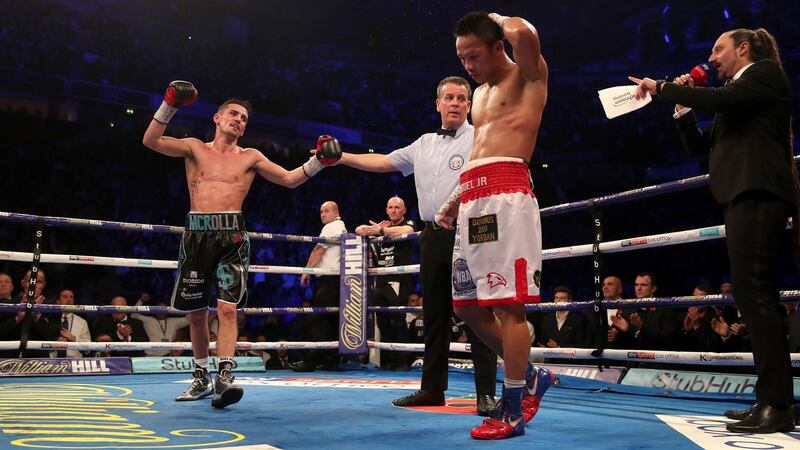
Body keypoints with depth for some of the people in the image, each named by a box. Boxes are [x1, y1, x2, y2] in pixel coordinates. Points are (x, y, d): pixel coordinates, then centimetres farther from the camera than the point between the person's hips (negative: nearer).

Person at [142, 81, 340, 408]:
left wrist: (318, 161, -3)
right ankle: (201, 378, 24)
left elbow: (289, 179, 10)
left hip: (231, 236, -2)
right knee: (195, 311, 9)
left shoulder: (250, 157, 12)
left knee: (227, 307, -17)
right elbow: (151, 141, 1)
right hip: (196, 234, 2)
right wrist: (169, 106, -8)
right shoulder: (195, 148, 12)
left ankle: (225, 376, -19)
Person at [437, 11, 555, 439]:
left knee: (508, 304, -10)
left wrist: (499, 19, 3)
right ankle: (531, 377, 23)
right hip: (473, 200, 9)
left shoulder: (528, 76, 4)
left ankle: (512, 409, -2)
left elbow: (525, 34, -19)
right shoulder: (480, 94, 28)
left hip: (506, 195, -9)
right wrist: (453, 203, 23)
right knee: (468, 305, 9)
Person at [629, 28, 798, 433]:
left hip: (758, 192, -10)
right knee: (754, 293, 6)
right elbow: (698, 145, 26)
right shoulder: (734, 96, 27)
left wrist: (662, 88, -7)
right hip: (744, 196, 10)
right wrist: (681, 104, 15)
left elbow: (719, 99, -16)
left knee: (751, 288, -16)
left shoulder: (765, 72, 3)